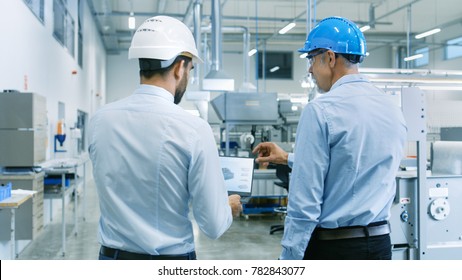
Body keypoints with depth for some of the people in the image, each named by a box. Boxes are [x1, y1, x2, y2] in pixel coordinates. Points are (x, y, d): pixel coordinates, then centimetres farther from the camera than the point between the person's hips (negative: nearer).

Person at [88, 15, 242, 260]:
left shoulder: (100, 120, -5)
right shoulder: (194, 129, -19)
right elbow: (213, 225, -14)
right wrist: (229, 208, 8)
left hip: (112, 257, 4)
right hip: (170, 262, -4)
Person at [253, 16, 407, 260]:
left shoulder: (321, 111, -15)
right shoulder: (394, 110, 5)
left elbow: (304, 202, -18)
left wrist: (288, 261, -10)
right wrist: (288, 159, 25)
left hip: (331, 246, -6)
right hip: (380, 243, 7)